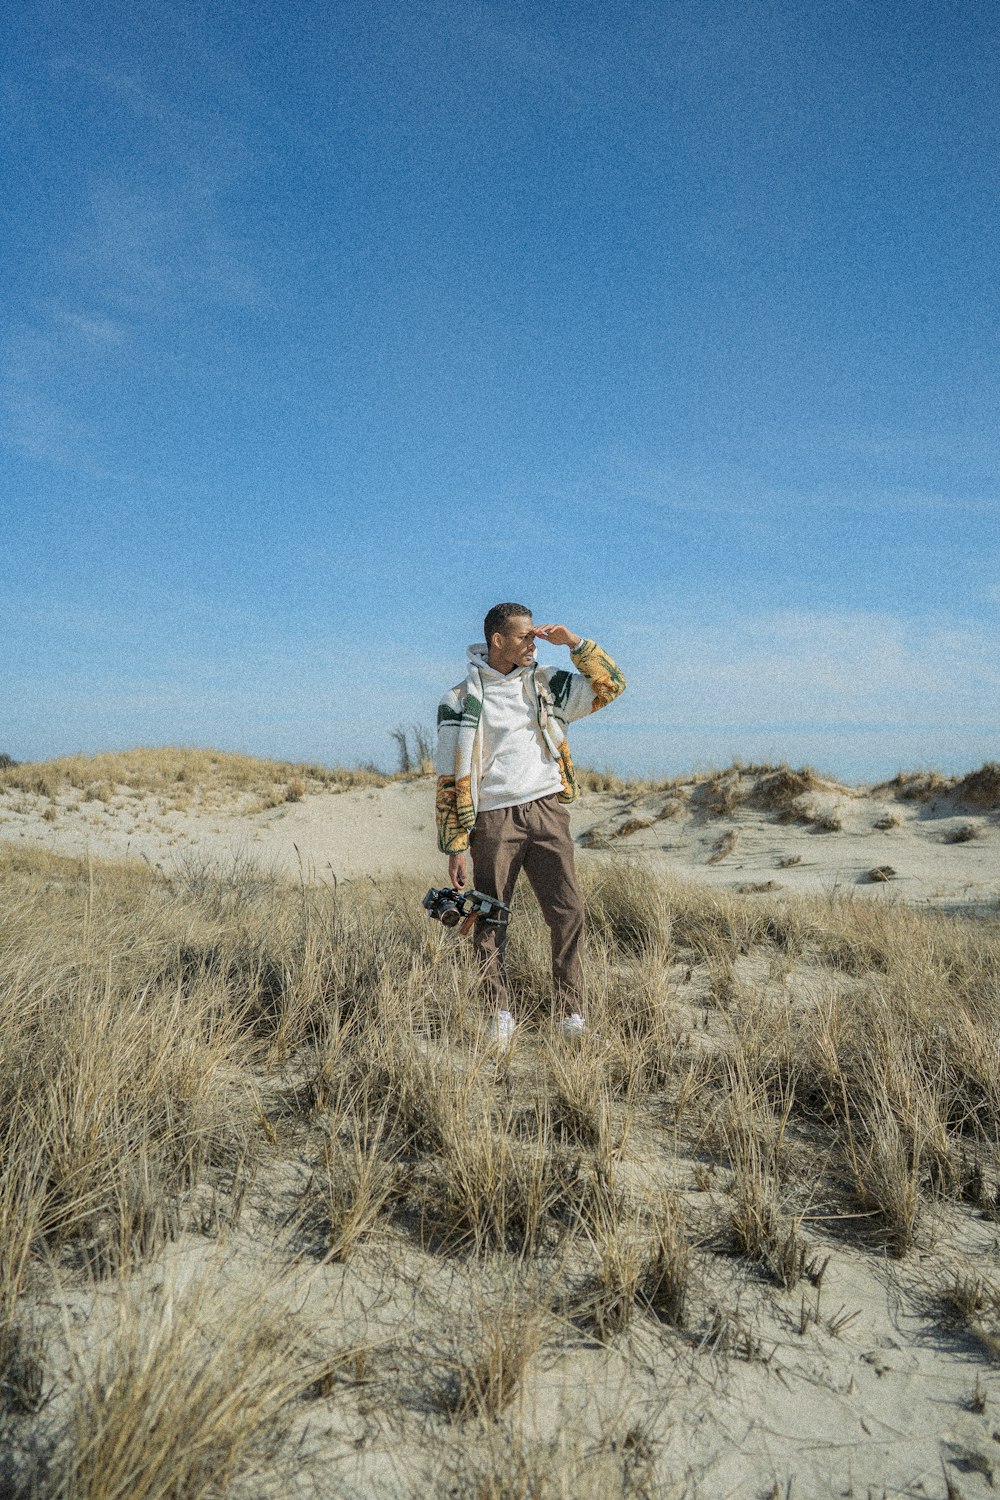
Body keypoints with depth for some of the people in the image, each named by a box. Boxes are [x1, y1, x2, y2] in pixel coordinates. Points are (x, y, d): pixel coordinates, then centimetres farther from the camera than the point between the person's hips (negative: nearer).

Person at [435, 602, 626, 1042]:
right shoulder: (461, 700, 0)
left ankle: (571, 1014, 8)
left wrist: (573, 642, 1)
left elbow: (611, 685, 13)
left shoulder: (545, 684, 11)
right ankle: (500, 1014, 20)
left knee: (569, 913, -4)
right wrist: (455, 846, -3)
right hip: (493, 820, -2)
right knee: (491, 923, 4)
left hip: (547, 812, 3)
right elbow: (450, 780, 1)